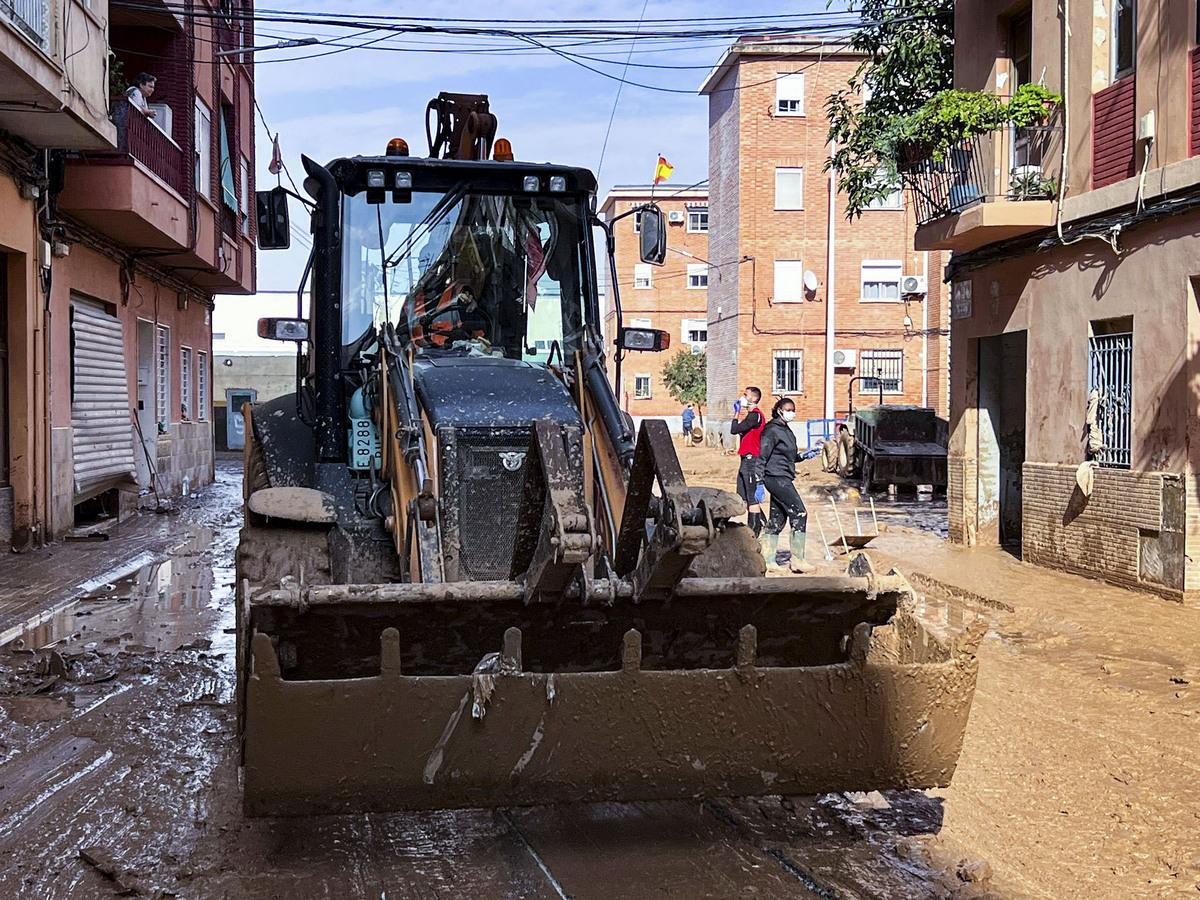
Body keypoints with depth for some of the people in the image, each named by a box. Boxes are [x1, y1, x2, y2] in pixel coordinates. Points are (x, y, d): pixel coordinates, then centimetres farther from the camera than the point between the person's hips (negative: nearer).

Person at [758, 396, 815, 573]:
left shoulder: (786, 430, 17)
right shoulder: (773, 430, -12)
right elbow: (762, 455, -17)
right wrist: (758, 480, -22)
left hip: (784, 479, 10)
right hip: (776, 478, -10)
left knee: (777, 519, 10)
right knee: (799, 514, -10)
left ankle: (767, 558, 15)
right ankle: (797, 560, -6)